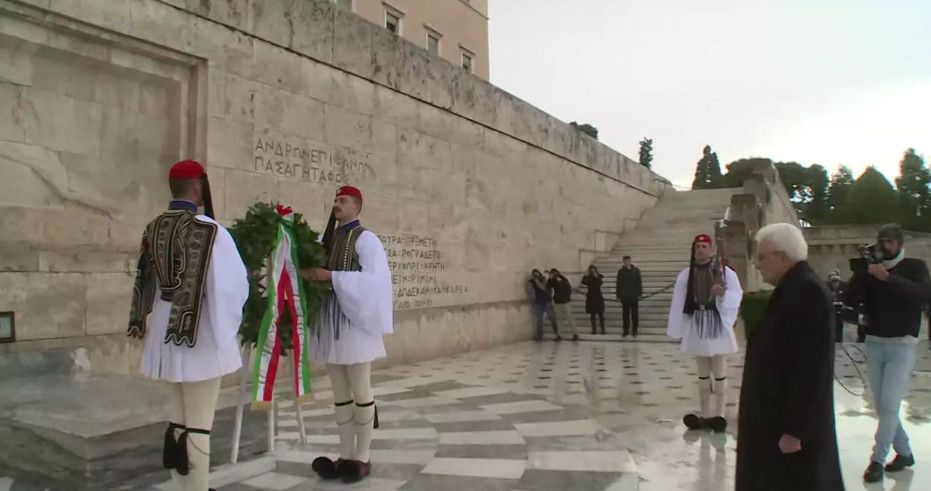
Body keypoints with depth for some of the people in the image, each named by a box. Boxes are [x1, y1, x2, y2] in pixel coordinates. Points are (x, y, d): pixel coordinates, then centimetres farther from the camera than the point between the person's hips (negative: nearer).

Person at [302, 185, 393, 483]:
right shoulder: (326, 240, 13)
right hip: (330, 322, 6)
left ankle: (363, 457, 13)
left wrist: (331, 276, -18)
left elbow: (375, 278, -16)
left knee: (360, 390, 2)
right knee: (340, 393, 11)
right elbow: (310, 267, 12)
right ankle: (346, 455, 20)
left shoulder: (365, 239, -5)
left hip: (354, 322, -6)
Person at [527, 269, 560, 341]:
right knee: (539, 321, 6)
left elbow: (543, 288, -18)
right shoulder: (530, 282, -1)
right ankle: (539, 336, 17)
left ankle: (557, 334, 4)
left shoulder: (543, 280, -1)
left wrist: (536, 281, -20)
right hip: (537, 303, 0)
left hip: (547, 302, 0)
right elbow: (528, 291, -12)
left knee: (552, 318, -2)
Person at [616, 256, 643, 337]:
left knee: (634, 314, 5)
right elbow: (618, 284, 7)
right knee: (625, 315, 6)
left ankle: (635, 331, 13)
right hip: (624, 296, 1)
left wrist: (639, 294, -3)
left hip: (634, 296, -1)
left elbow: (639, 283, 2)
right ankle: (626, 331, 13)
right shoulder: (620, 271, 5)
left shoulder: (636, 270, 2)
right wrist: (618, 296, 4)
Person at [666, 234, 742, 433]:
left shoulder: (725, 272, -6)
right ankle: (706, 414, 20)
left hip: (718, 325, -3)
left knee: (720, 372, 3)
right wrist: (676, 329, -5)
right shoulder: (686, 274, 1)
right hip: (696, 326, 3)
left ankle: (719, 414, 12)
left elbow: (737, 295, -5)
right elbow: (678, 302, -1)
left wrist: (723, 294, -26)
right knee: (702, 373, 12)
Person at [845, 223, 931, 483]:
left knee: (889, 404, -10)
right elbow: (851, 299, -4)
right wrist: (861, 272, -14)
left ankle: (877, 460, -3)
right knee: (882, 405, 8)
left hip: (901, 345, -4)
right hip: (874, 344, 4)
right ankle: (904, 452, 25)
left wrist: (888, 278, -26)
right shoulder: (870, 270, 9)